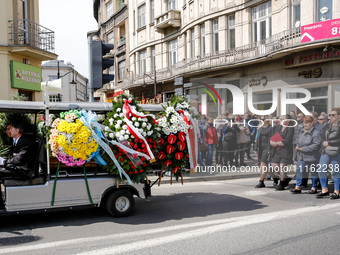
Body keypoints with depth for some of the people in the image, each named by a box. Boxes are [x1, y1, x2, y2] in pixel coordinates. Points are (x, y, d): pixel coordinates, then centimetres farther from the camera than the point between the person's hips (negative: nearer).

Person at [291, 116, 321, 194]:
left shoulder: (316, 133, -16)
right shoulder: (302, 131, 7)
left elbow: (316, 145, -21)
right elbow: (298, 140, 22)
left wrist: (303, 149, -20)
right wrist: (297, 147, 1)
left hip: (312, 157, -6)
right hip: (301, 156, 7)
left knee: (313, 172, 8)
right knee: (299, 171, 6)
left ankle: (314, 188, 22)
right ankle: (298, 187, 12)